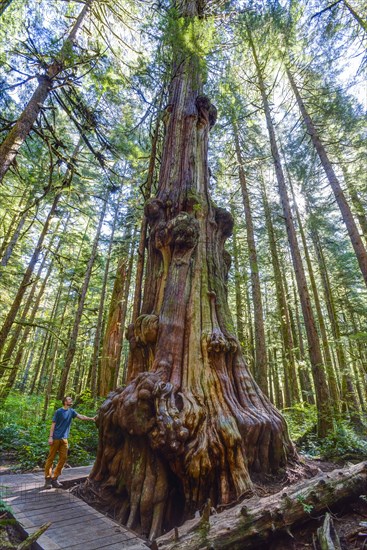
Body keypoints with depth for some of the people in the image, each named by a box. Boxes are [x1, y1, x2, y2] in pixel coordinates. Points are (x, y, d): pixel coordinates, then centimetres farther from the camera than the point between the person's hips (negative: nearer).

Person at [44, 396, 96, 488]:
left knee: (63, 458, 5)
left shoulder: (71, 411, 7)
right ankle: (47, 478, 12)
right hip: (56, 438, -5)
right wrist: (50, 437, -12)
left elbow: (81, 416, -1)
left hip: (64, 439, 6)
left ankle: (54, 478, 16)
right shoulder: (59, 411, -8)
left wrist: (91, 418, -13)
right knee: (51, 458, 1)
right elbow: (53, 424, -6)